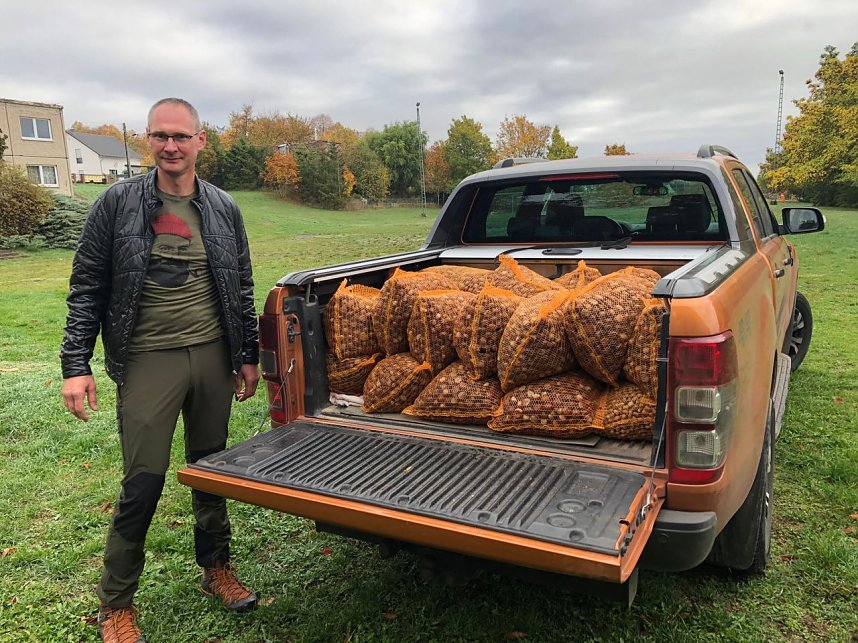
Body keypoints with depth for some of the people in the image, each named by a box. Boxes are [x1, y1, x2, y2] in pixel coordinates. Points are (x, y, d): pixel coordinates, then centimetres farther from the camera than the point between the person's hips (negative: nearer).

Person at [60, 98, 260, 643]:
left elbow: (242, 289, 12)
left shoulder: (224, 209, 7)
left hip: (213, 357, 3)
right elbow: (87, 287, 0)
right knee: (143, 483, -1)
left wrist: (249, 355, 11)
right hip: (148, 360, -3)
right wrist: (76, 363, -6)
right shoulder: (119, 203, -1)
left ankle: (217, 568, 35)